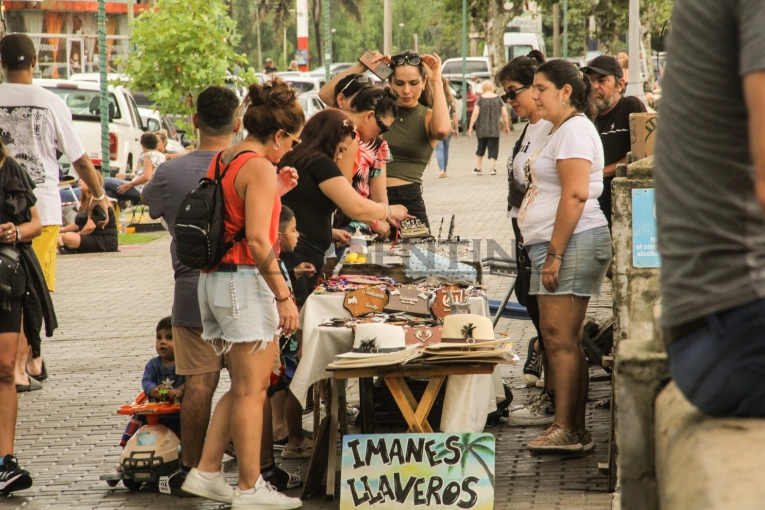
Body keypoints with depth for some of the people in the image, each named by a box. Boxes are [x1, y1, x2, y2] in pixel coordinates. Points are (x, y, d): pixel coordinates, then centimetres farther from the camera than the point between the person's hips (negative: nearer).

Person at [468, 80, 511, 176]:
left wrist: (471, 127, -6)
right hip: (494, 130, 0)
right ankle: (493, 168, -10)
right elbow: (504, 114, 1)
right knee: (493, 149, 4)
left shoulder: (480, 99, -3)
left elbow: (475, 113, -10)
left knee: (481, 148, 16)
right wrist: (507, 127, 12)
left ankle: (478, 168, 19)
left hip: (481, 129, 0)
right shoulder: (498, 99, 1)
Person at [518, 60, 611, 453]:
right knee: (555, 338, 8)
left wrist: (555, 254, -21)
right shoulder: (560, 130, 22)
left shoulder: (575, 130, -11)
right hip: (552, 245, 11)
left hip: (573, 243, -11)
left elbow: (576, 195, -20)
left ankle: (568, 431, -12)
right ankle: (569, 430, 9)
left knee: (561, 338, -12)